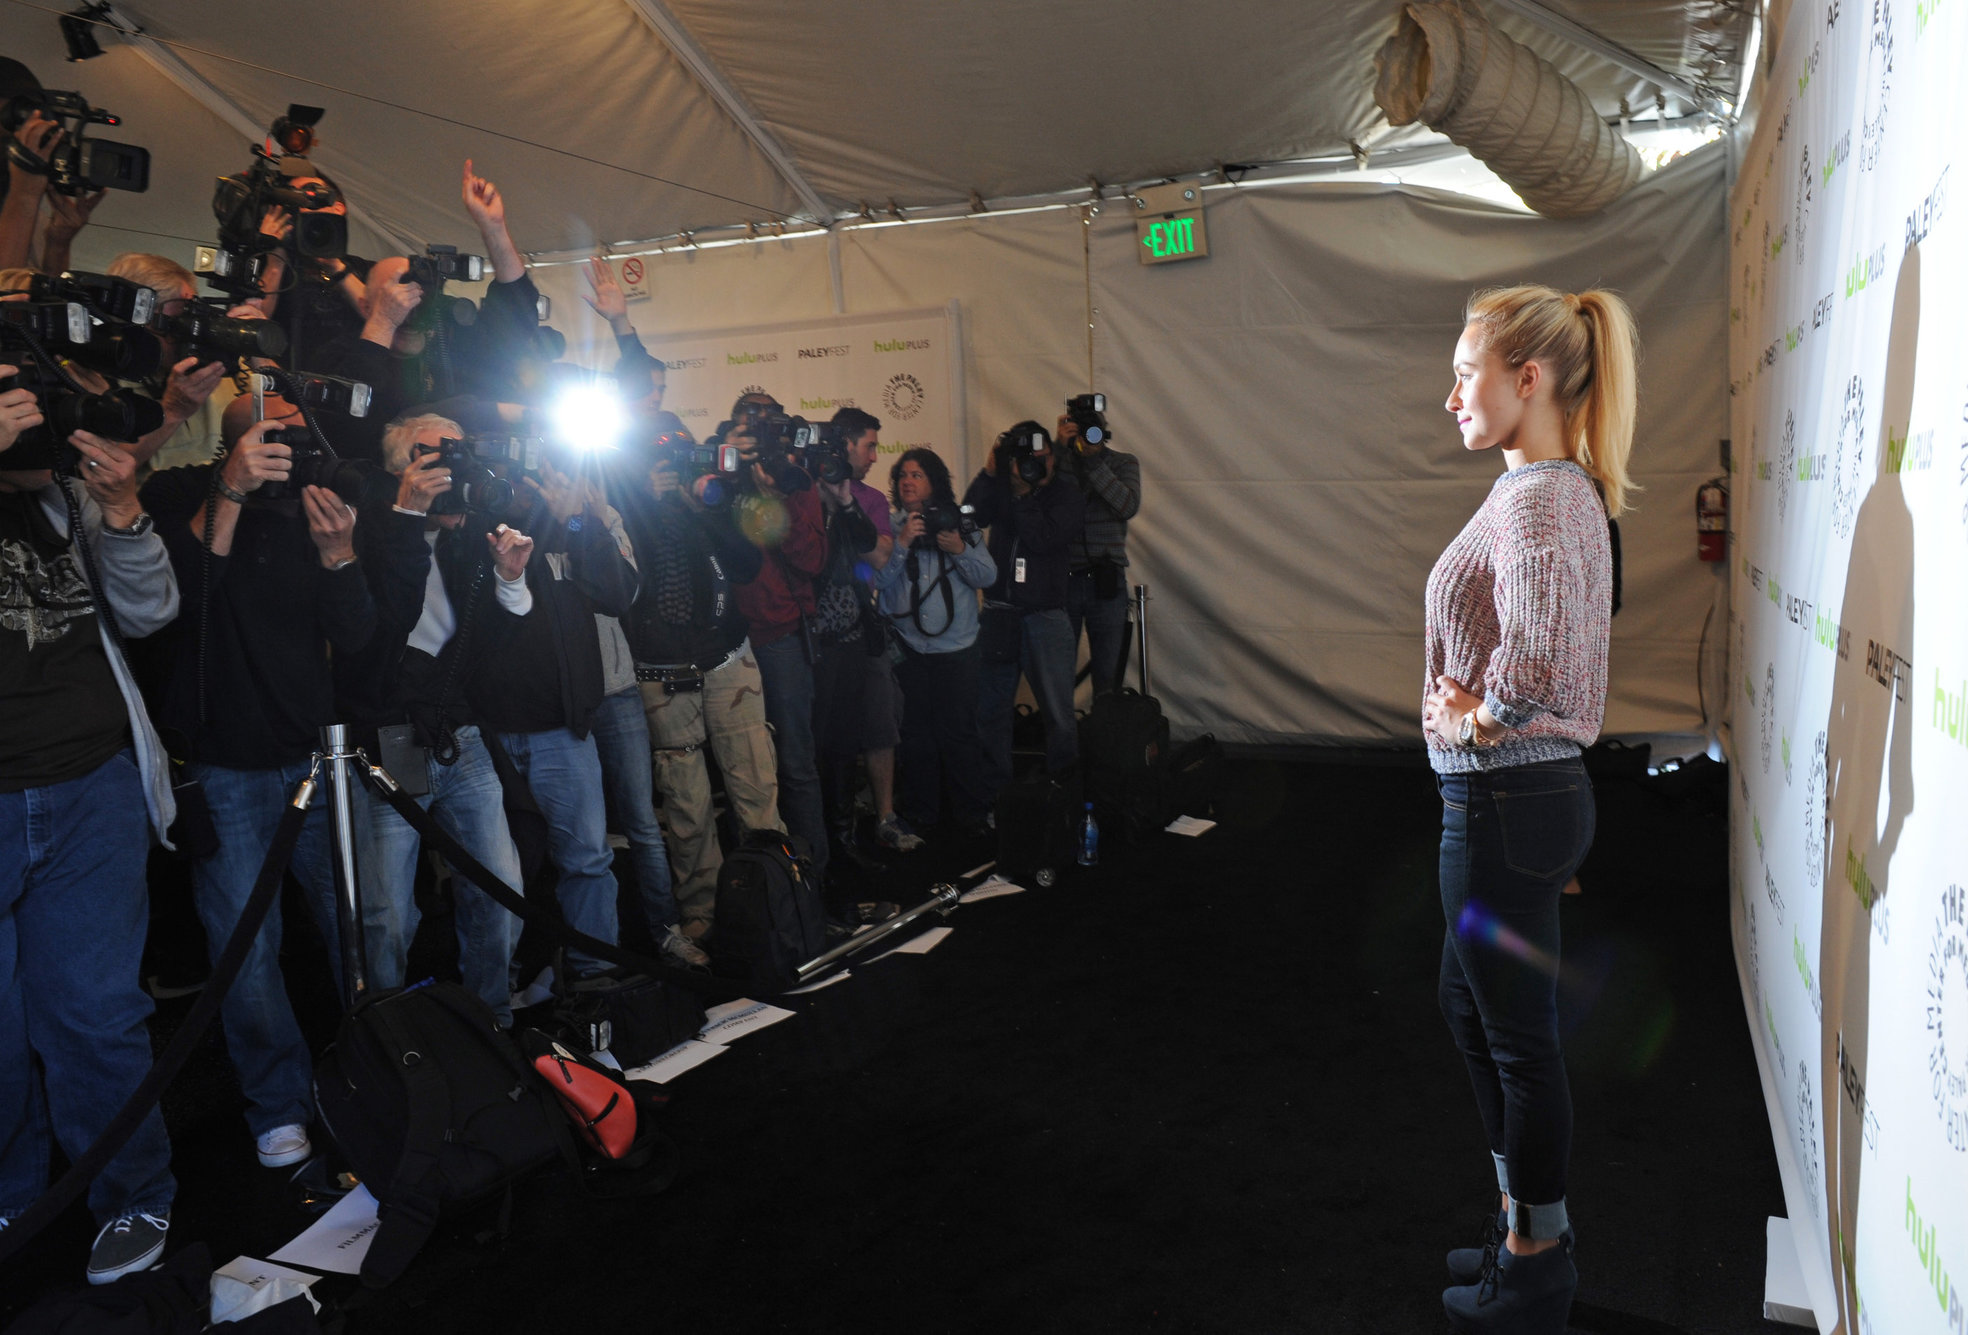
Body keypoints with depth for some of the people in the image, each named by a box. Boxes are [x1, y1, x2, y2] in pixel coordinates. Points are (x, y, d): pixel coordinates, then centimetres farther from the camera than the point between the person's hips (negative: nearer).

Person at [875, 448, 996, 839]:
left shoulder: (960, 524, 6)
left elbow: (988, 576, 2)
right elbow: (877, 580, -5)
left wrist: (960, 550, -13)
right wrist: (901, 544, -15)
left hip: (955, 645, 0)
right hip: (907, 646, 1)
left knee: (958, 731, 0)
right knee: (916, 733, 5)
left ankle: (973, 813, 13)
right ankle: (920, 814, 18)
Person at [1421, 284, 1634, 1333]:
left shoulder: (1536, 502, -20)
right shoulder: (1560, 490, 11)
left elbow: (1536, 663, -36)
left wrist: (1471, 722, -17)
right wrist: (1472, 706, 9)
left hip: (1506, 801, -10)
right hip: (1512, 796, 10)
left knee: (1517, 1034, 6)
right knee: (1469, 1006, 22)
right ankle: (1532, 1225, 39)